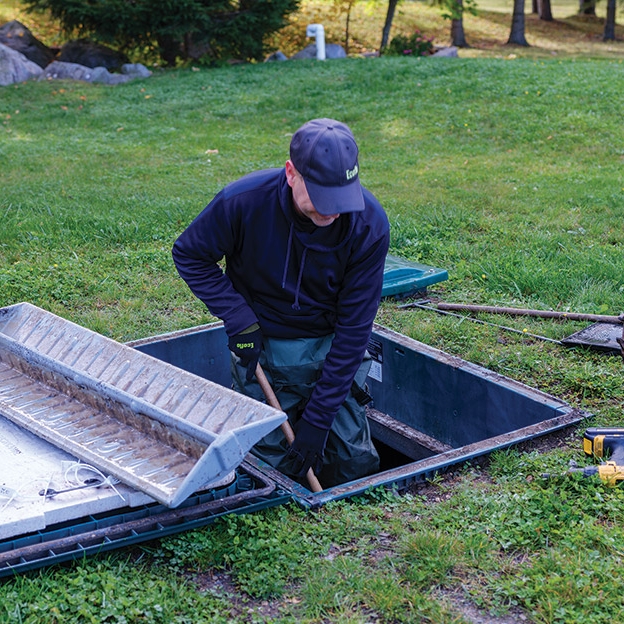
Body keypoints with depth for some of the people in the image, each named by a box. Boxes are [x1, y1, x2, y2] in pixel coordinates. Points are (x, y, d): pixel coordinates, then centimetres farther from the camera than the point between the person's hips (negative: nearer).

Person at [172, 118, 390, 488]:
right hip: (261, 347, -1)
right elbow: (189, 255, -5)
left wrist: (318, 418, -20)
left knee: (355, 464, 2)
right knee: (274, 465, -1)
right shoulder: (244, 201, -24)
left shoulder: (369, 223, -22)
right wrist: (238, 319, -18)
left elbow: (354, 327, -19)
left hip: (332, 348, 1)